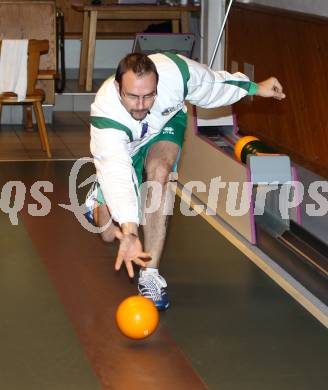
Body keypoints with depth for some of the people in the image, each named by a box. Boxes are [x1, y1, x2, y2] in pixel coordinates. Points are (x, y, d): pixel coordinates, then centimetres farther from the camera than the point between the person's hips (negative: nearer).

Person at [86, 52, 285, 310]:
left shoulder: (175, 71, -38)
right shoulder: (105, 114, -44)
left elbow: (212, 85, -14)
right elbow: (116, 173, -55)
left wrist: (255, 88, -3)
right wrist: (129, 232, -67)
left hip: (166, 124, 1)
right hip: (123, 146, -1)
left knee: (158, 173, -34)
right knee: (111, 233, -1)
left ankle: (150, 274, -28)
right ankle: (98, 198, 38)